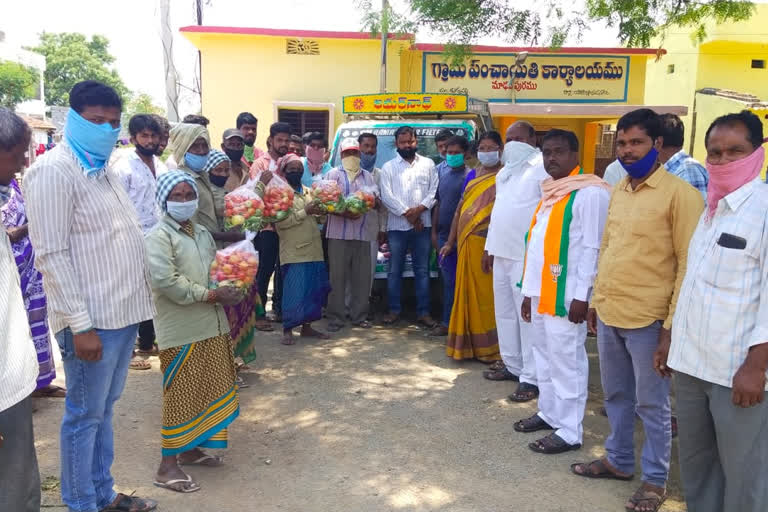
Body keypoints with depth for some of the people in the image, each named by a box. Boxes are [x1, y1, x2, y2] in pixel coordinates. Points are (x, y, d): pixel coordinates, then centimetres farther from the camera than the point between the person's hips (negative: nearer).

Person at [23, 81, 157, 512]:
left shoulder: (105, 169, 15)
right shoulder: (55, 170, -12)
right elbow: (52, 254, -16)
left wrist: (140, 301, 16)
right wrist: (80, 324, -20)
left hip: (124, 311, 8)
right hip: (92, 318, -8)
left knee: (105, 409, 18)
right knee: (85, 416, 5)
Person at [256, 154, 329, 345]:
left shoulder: (308, 191, 15)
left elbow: (318, 215, 20)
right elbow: (280, 222, -16)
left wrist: (322, 210, -2)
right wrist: (305, 212, -17)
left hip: (314, 250, 6)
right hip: (294, 252, -6)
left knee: (315, 289, 9)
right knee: (294, 291, -5)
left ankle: (306, 326, 23)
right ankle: (287, 330, 8)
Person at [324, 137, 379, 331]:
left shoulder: (368, 176, 19)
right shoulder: (333, 174, 7)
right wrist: (344, 214, -19)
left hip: (362, 233, 4)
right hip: (339, 233, -3)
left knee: (362, 277, 4)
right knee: (338, 276, -3)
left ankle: (359, 316, 15)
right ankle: (336, 318, 4)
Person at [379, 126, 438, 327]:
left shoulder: (428, 164, 10)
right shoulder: (388, 167, 6)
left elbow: (434, 191, 3)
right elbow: (386, 196, -3)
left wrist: (419, 209, -13)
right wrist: (407, 214, -11)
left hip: (422, 224, 1)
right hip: (397, 225, 0)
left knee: (422, 270, 4)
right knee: (395, 270, 5)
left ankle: (423, 312, 10)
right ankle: (394, 310, 15)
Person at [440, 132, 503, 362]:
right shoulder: (472, 176, 14)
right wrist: (450, 242, 15)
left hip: (488, 245, -5)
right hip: (466, 243, 6)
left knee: (486, 294, 0)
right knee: (467, 292, 12)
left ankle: (487, 347, 12)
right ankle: (467, 343, 24)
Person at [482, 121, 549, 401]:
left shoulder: (542, 167, -10)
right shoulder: (505, 170, 18)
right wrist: (491, 246, 19)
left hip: (527, 254, -9)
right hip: (502, 251, 9)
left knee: (528, 315, -4)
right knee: (504, 312, 15)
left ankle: (532, 377, 3)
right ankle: (512, 364, 28)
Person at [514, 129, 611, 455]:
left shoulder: (589, 193, -10)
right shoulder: (549, 192, 17)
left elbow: (592, 249, -15)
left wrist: (582, 296, -18)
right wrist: (528, 291, 16)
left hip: (566, 294, -8)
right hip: (540, 291, 9)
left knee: (566, 361, -1)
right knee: (544, 356, 17)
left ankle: (569, 431, 10)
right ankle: (548, 413, 32)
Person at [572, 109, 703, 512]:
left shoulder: (679, 194, -11)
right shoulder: (617, 191, 10)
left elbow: (688, 264, -11)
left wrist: (672, 323, -13)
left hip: (647, 319, -6)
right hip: (608, 313, 6)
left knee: (651, 403, 8)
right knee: (615, 395, 19)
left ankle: (655, 479, 26)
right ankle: (618, 460, 37)